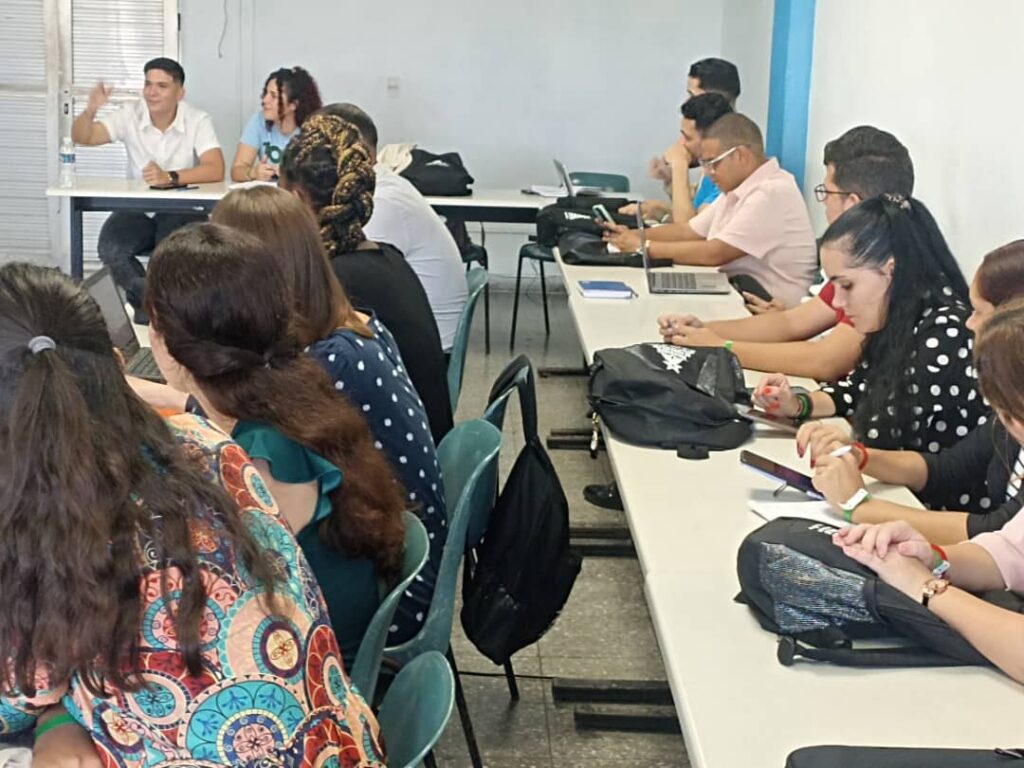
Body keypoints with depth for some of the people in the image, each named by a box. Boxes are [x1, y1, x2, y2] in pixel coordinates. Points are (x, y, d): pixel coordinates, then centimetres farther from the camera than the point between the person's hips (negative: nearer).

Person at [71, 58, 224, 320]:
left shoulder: (198, 121, -9)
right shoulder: (131, 116, -2)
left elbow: (216, 170, -23)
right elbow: (82, 137, -9)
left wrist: (170, 177, -37)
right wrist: (90, 110, -31)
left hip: (181, 211, -2)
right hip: (137, 209, 3)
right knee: (109, 248, -26)